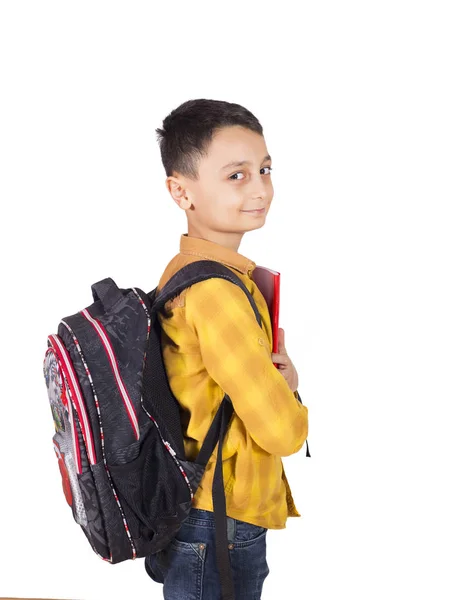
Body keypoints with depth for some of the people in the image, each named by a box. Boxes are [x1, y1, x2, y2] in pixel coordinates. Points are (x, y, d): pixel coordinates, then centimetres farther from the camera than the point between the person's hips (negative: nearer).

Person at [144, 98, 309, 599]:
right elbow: (284, 431, -25)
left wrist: (273, 371, -6)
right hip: (222, 526, -9)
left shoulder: (183, 269, 3)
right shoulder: (218, 291, -26)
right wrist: (288, 386, -3)